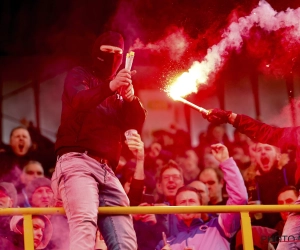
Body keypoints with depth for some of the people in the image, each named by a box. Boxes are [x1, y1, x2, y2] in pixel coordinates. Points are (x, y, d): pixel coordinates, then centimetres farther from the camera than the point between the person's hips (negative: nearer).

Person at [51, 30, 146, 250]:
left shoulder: (119, 93, 28)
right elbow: (79, 100, -10)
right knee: (85, 222, -33)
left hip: (107, 171, 6)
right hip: (78, 162, -6)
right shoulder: (79, 75, 14)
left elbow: (137, 124, 11)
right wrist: (109, 87, -31)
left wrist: (131, 98, -11)